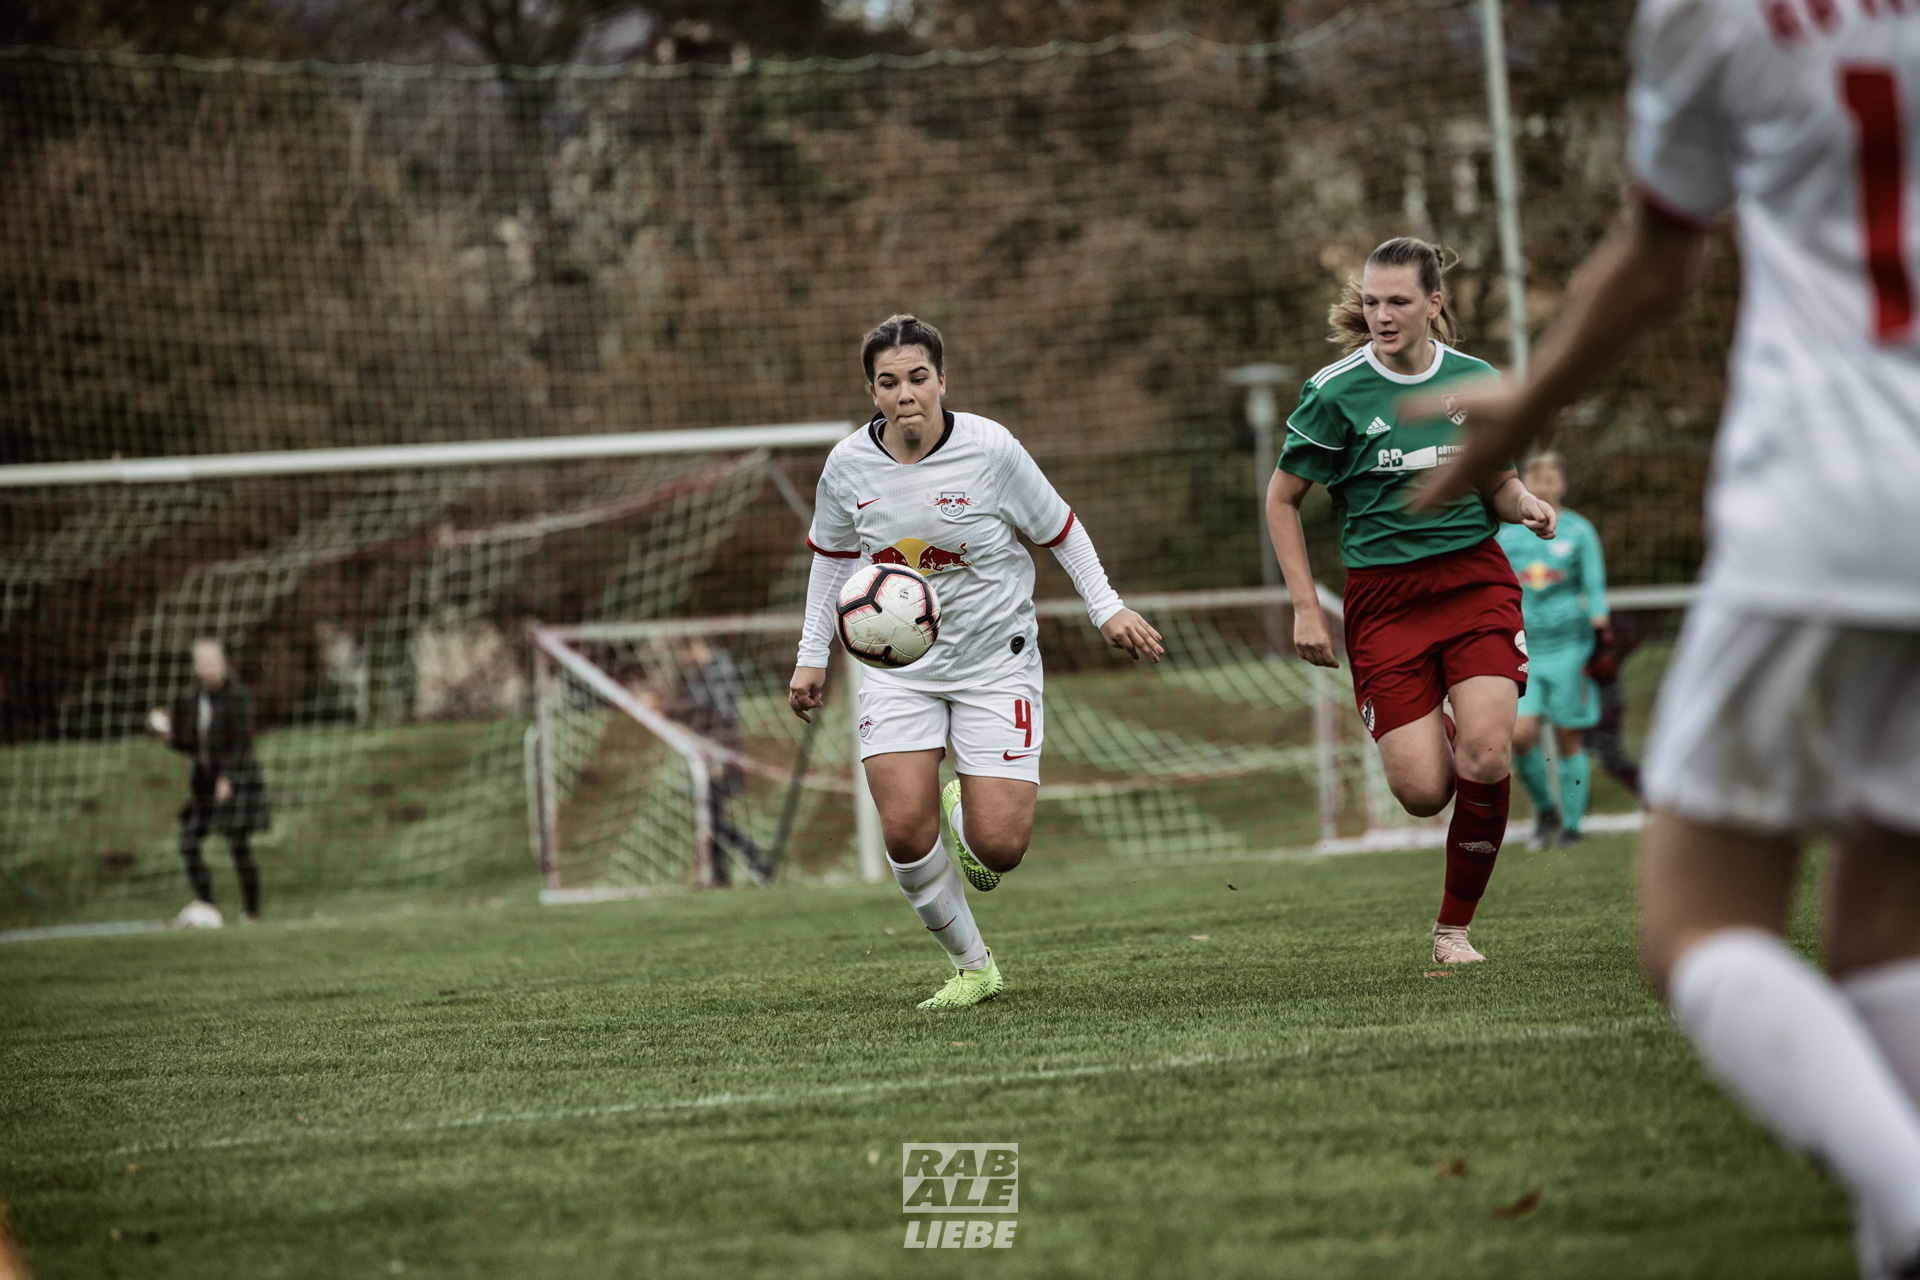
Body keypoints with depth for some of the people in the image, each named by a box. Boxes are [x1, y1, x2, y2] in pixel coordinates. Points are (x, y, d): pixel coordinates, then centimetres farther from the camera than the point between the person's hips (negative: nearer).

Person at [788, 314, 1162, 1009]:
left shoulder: (989, 449, -14)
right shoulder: (848, 465, -5)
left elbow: (1060, 529, 0)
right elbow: (832, 554, 12)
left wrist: (1107, 609, -2)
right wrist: (812, 656, 12)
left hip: (995, 661, -2)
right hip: (898, 668, 2)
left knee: (999, 846, -11)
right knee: (906, 833, -14)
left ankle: (964, 817, 28)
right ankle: (972, 967, 9)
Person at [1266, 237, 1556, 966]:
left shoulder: (1476, 381, 3)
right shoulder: (1337, 393, -5)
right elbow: (1282, 500, 4)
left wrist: (1525, 506, -8)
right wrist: (1305, 607, -2)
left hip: (1475, 582, 1)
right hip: (1383, 598, -1)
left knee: (1485, 760, -19)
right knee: (1422, 792, -10)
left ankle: (1454, 926, 1)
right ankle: (1431, 735, 31)